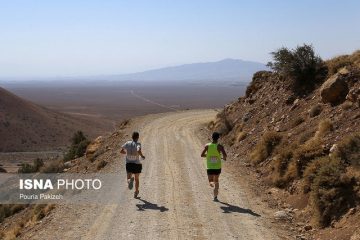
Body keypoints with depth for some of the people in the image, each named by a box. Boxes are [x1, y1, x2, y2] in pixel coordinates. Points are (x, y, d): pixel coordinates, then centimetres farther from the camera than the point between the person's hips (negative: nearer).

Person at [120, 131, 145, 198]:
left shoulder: (127, 143, -2)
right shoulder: (138, 144, -14)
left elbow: (121, 151, 5)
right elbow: (139, 151, -33)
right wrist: (142, 156, -14)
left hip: (129, 164, 1)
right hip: (137, 164, -1)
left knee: (129, 178, 3)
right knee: (136, 179, 19)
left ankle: (130, 180, -34)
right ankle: (136, 193, 26)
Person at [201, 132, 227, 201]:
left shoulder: (207, 146, -3)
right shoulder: (219, 146, -9)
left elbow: (202, 155, -1)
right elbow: (225, 155, -19)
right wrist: (224, 158, 5)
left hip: (209, 168, 1)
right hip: (217, 167, -1)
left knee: (211, 181, 14)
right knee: (216, 180, 21)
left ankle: (212, 183, -26)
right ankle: (215, 197, 14)